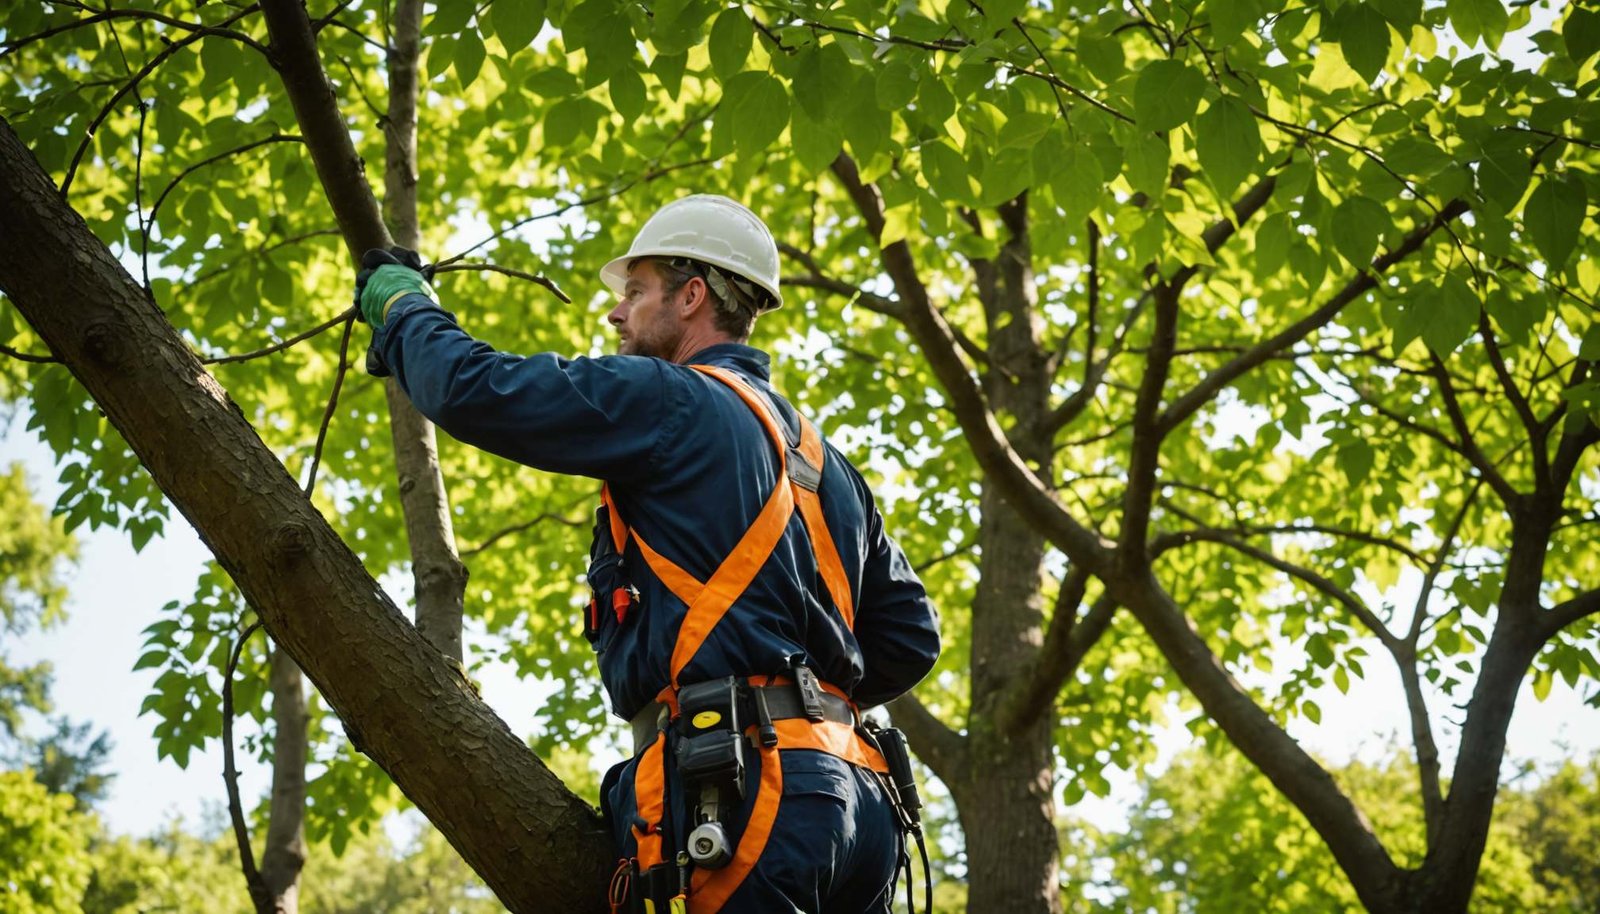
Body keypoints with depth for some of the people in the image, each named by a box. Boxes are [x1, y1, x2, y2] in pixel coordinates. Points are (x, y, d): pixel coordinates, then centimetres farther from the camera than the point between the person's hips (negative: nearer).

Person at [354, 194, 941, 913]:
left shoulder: (672, 402, -1)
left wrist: (401, 303, 13)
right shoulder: (822, 459, 24)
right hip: (850, 791, 9)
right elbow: (909, 636, 23)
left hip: (743, 793, -9)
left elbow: (471, 391, -7)